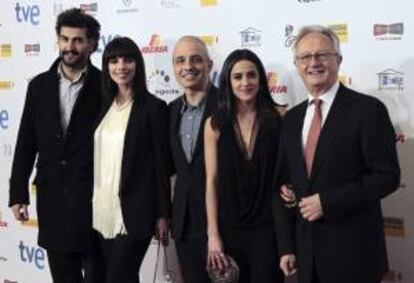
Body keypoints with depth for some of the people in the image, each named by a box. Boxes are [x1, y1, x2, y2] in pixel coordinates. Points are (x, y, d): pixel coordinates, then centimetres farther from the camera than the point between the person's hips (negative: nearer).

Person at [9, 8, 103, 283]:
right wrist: (18, 194, 4)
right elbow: (26, 143, 8)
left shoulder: (106, 86, -4)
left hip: (93, 199, -4)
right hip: (52, 198, 4)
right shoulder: (39, 85, 6)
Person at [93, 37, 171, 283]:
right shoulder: (104, 106, 10)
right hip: (102, 208, 6)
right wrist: (93, 202, 12)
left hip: (134, 211, -6)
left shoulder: (154, 107, -7)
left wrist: (162, 214, -9)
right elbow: (97, 157, 14)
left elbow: (162, 164, -8)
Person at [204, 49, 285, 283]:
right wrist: (213, 235, -5)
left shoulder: (277, 119, -2)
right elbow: (211, 181, -1)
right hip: (229, 229, 1)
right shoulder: (215, 124, -1)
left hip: (267, 228, -1)